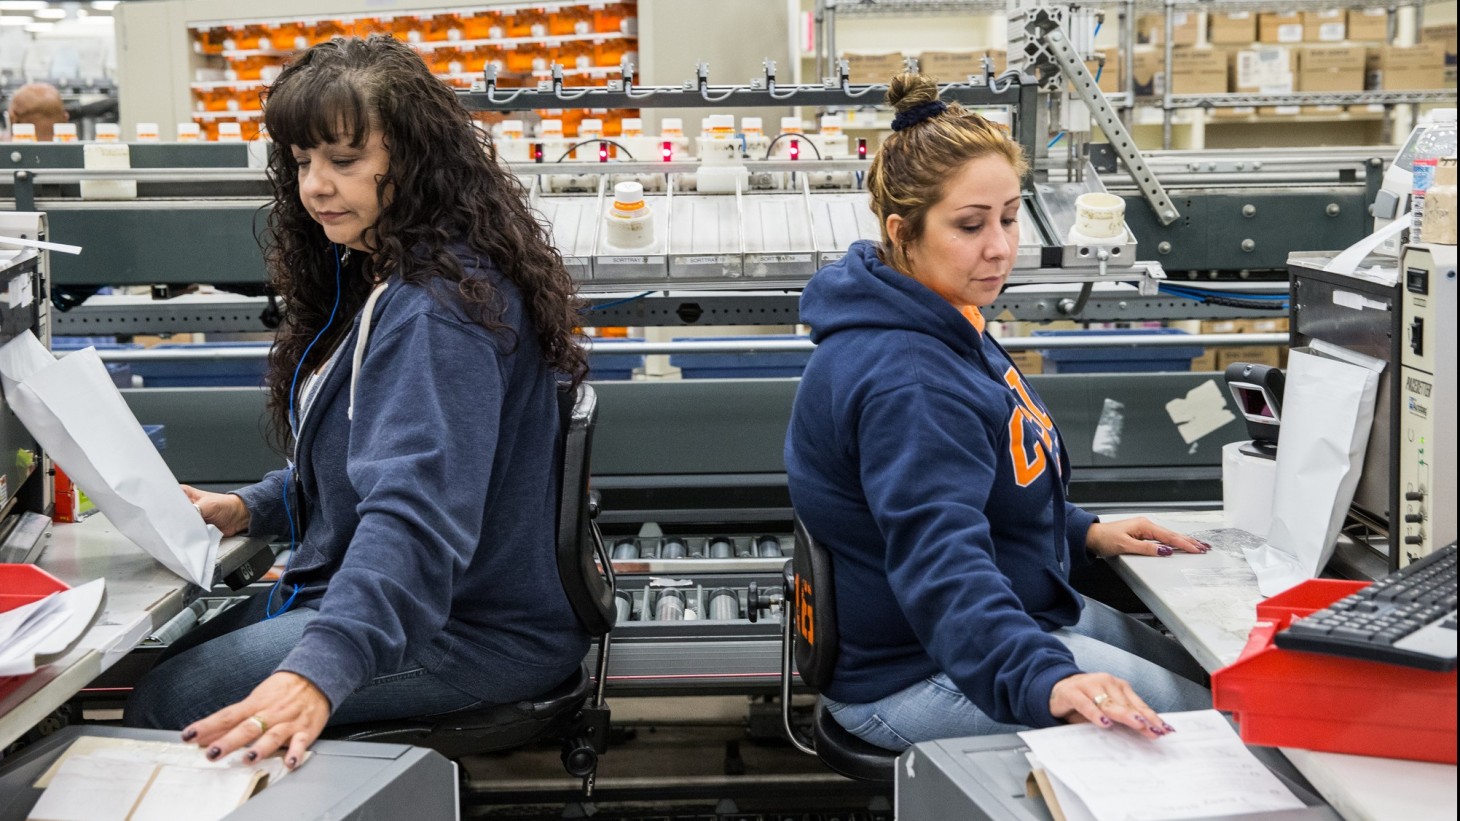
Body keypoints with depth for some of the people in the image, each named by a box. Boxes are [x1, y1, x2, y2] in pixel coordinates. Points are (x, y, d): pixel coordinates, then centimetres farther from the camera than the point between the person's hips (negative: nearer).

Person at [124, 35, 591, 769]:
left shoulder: (441, 306, -24)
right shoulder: (376, 276, 10)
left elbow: (416, 514, -37)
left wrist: (318, 672, -49)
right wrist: (247, 509, 5)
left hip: (471, 628, -10)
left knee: (164, 707, -15)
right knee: (162, 655, 12)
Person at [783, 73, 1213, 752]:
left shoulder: (945, 325, 6)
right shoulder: (903, 381, -28)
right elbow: (938, 558, -42)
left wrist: (1084, 533, 11)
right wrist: (1045, 680, -55)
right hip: (920, 675, -11)